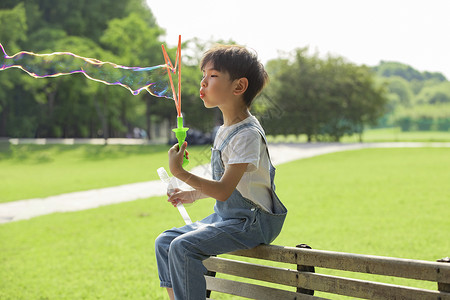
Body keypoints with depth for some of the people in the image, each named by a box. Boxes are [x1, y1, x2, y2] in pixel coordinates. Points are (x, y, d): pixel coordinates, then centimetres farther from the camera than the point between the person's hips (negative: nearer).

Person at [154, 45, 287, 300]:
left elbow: (224, 190, -24)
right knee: (165, 242, 6)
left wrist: (180, 173, -29)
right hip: (225, 216, 10)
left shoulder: (248, 134, -19)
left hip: (251, 221, -10)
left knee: (183, 247, -25)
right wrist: (193, 195, 15)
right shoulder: (226, 130, 11)